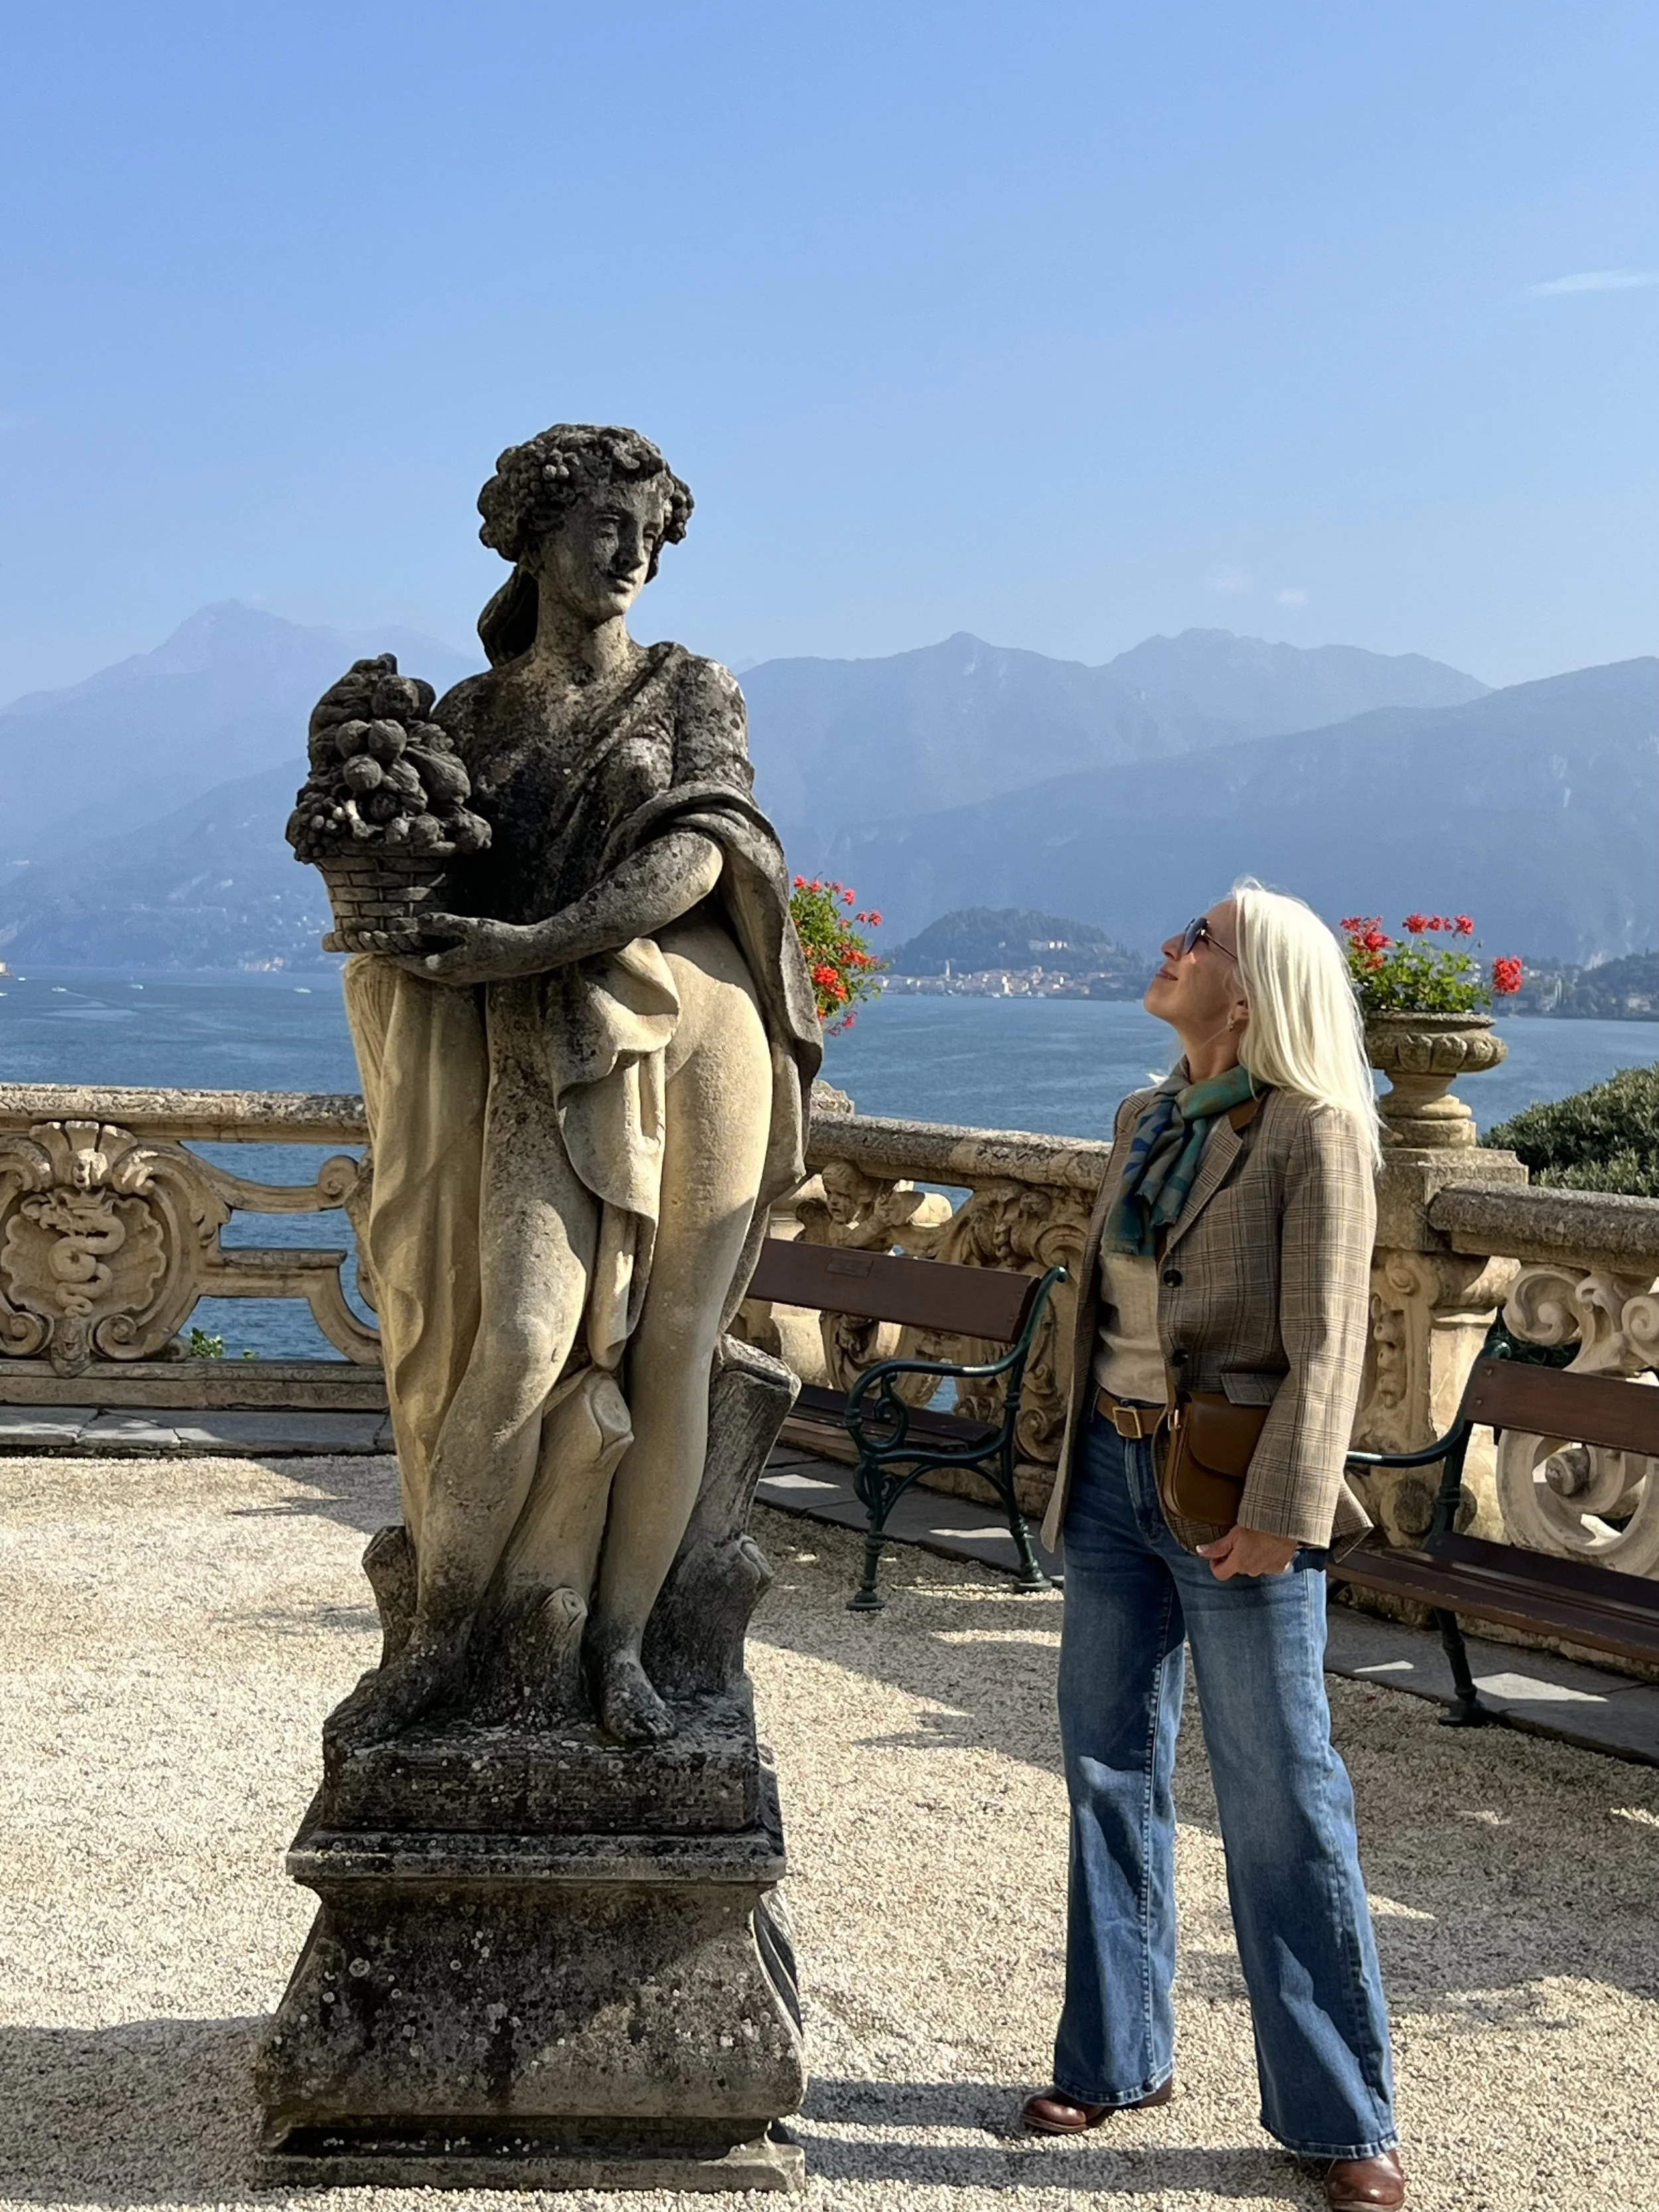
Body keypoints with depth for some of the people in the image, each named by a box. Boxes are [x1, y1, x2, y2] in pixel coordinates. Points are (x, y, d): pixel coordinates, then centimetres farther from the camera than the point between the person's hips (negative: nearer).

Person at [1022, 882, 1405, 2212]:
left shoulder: (1315, 1133, -12)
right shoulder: (1147, 1122, 10)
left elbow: (1325, 1347, -16)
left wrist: (1282, 1515, -22)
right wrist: (1087, 1455, 17)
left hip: (1231, 1499, -7)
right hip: (1113, 1475, 7)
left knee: (1282, 1804, 2)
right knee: (1110, 1771, 14)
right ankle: (1119, 2058, 29)